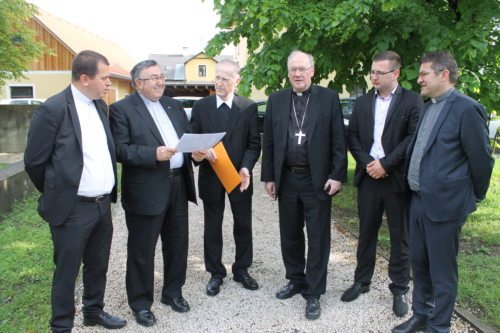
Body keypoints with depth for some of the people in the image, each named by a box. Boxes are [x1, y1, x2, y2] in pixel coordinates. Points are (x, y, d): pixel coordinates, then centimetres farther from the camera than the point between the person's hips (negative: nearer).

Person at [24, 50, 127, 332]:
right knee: (67, 272, 9)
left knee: (98, 266, 20)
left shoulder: (100, 106, 7)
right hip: (73, 208, -6)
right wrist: (57, 193, 4)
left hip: (103, 204, 7)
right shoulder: (53, 109, -15)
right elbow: (34, 161, -9)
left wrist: (108, 191, 15)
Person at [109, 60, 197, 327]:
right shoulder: (122, 109, -6)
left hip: (178, 184, 6)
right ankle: (141, 302, 25)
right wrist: (154, 154, -26)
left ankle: (173, 292, 35)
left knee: (177, 243, 16)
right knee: (142, 250, 7)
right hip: (146, 190, -6)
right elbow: (119, 149, -14)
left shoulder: (174, 106, 14)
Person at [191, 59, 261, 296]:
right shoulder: (201, 106, 1)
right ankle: (215, 273, 25)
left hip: (240, 177, 0)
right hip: (210, 176, 1)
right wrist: (197, 152, -21)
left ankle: (242, 270, 29)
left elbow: (254, 143, -3)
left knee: (243, 225, 11)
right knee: (212, 227, 10)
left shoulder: (249, 107, -1)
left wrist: (246, 168, -19)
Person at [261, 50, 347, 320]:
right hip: (287, 179, 3)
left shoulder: (329, 98, -2)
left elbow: (338, 141, -4)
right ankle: (295, 279, 34)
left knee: (318, 237, 5)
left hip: (317, 180, -3)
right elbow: (268, 142, 6)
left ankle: (313, 292, 17)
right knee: (290, 234, 15)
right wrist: (268, 177, 3)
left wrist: (338, 175, -10)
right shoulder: (276, 100, 6)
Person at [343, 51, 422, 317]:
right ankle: (362, 281, 27)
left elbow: (414, 138, -12)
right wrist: (367, 163, -9)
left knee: (400, 236, 7)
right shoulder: (362, 102, 10)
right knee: (366, 232, 13)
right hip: (368, 176, 3)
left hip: (398, 178, -3)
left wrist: (385, 164, -15)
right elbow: (352, 136, 6)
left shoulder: (412, 101, -3)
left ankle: (399, 289, 21)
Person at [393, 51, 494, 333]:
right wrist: (416, 188, 16)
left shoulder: (467, 109, -14)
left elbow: (481, 158, -10)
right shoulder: (428, 107, 11)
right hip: (419, 200, 8)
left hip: (444, 204, -8)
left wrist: (474, 197, 1)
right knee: (418, 262, 19)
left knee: (442, 271, 6)